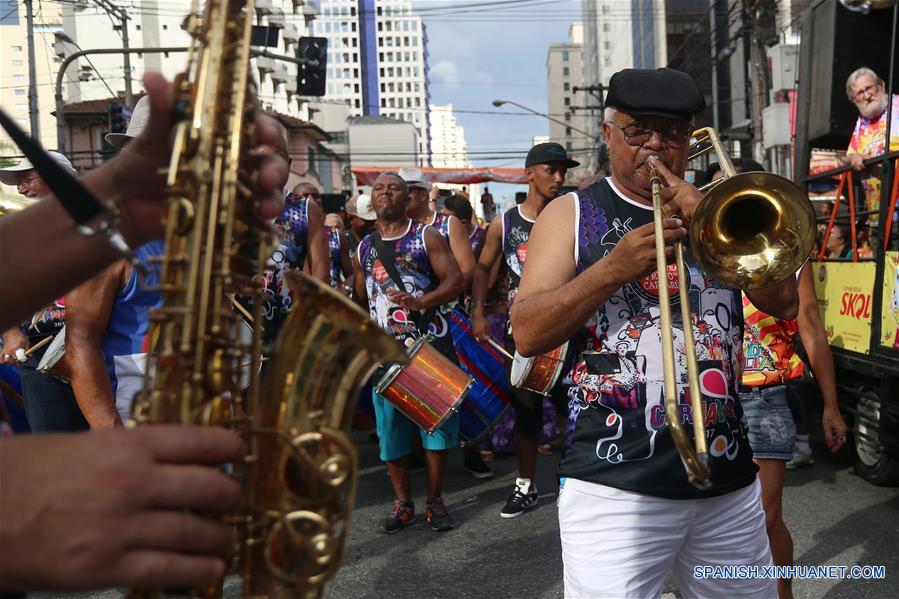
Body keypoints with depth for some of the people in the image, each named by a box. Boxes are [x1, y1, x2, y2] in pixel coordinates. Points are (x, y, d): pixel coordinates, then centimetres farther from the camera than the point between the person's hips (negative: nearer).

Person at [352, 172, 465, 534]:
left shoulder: (426, 237, 2)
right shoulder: (363, 249, 13)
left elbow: (455, 280, -8)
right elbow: (360, 302, 20)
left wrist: (421, 301, -24)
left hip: (430, 345, -3)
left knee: (436, 421, 2)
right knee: (391, 427, 5)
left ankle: (435, 500, 19)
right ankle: (402, 503, 21)